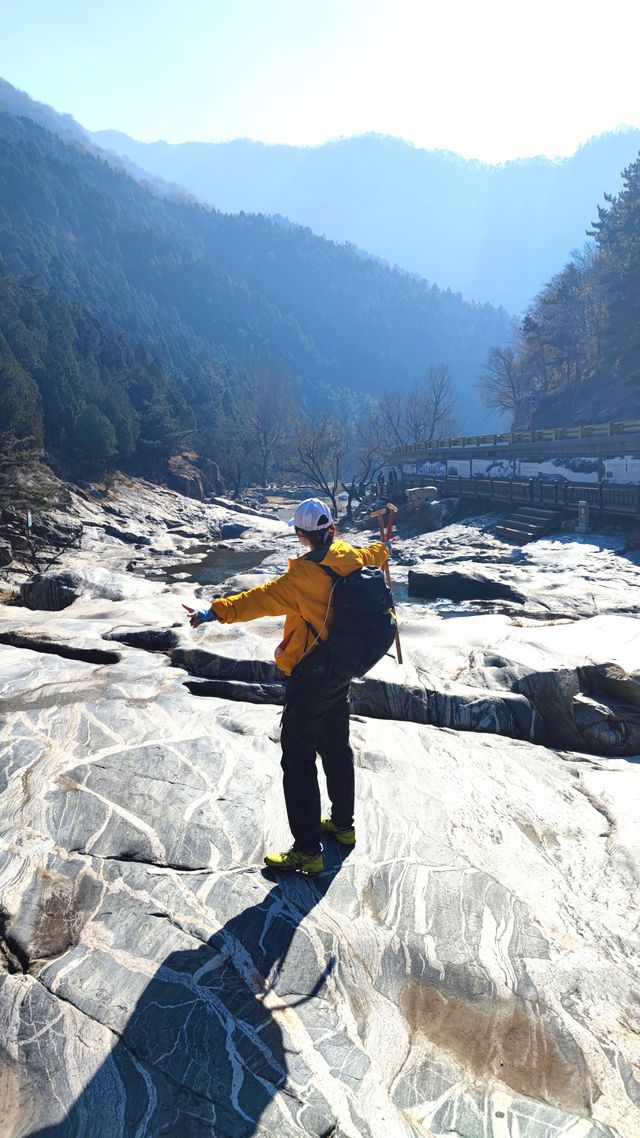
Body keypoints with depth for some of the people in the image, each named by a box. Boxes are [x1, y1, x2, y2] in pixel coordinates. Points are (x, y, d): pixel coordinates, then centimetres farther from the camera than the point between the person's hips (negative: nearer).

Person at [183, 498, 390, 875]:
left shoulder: (304, 575, -23)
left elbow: (261, 598, -32)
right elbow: (370, 555, 24)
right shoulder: (351, 557, 1)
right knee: (337, 748, 22)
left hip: (310, 678, -9)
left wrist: (217, 611, -33)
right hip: (341, 672, 9)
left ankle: (308, 850, 7)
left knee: (298, 761, 0)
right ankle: (343, 824, 38)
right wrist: (382, 549, 47)